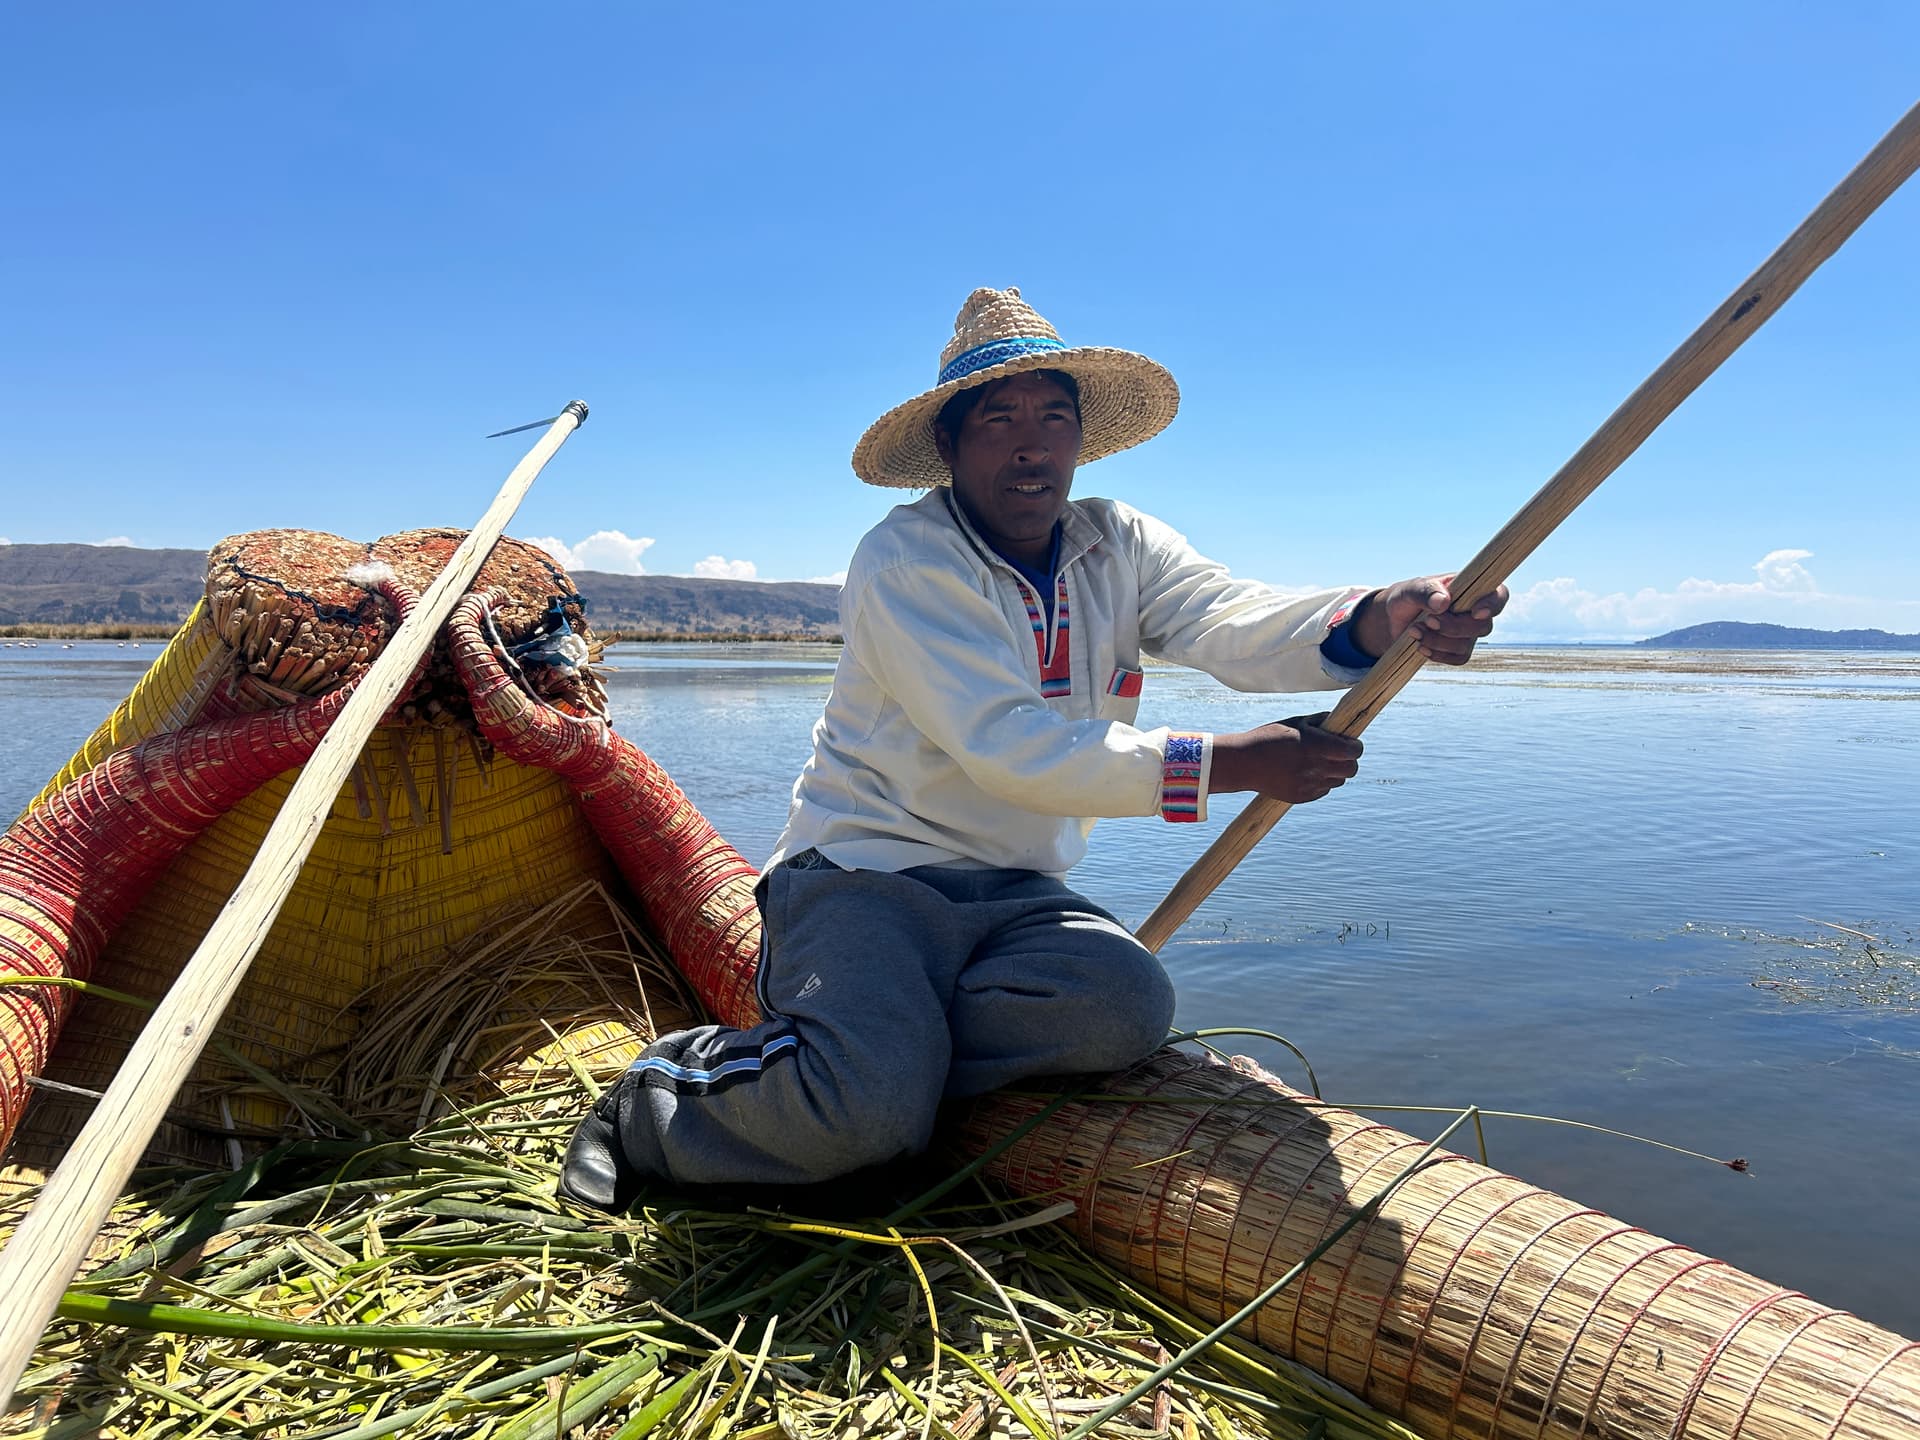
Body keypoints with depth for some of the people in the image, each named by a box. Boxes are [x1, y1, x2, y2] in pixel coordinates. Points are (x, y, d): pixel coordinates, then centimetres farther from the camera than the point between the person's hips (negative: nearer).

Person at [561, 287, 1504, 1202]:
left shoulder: (1118, 548, 5)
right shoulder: (904, 561, -13)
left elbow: (1237, 625, -13)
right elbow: (1009, 747, -23)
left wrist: (1379, 619, -35)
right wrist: (1232, 765, -26)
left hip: (1015, 889, 6)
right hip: (868, 867, -5)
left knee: (1128, 1004, -26)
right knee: (871, 1111, -29)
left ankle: (835, 1044, -9)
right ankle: (665, 1099, 1)